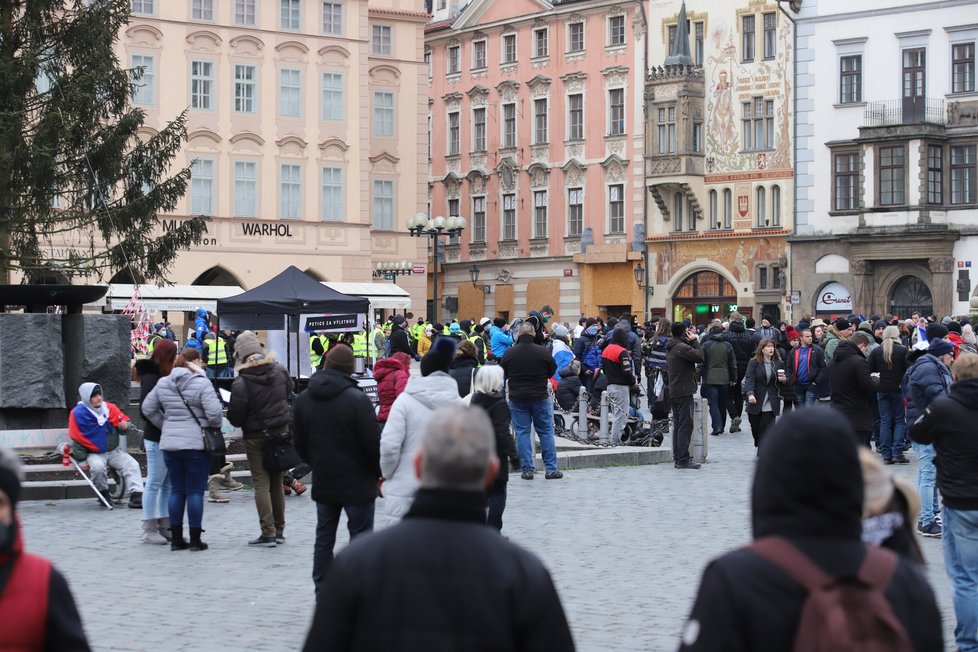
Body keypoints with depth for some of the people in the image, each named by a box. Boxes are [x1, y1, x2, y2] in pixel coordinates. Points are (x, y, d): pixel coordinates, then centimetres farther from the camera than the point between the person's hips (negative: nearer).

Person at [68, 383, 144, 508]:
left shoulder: (110, 408, 1)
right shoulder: (78, 413, -10)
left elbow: (124, 421, 11)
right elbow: (77, 439, -6)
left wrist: (124, 425, -14)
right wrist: (82, 458, -9)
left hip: (114, 451, 4)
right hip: (94, 454, -4)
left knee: (132, 465, -20)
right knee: (97, 467, -35)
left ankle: (136, 495, -25)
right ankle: (103, 493, -11)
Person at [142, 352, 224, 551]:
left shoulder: (162, 384, 7)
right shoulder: (201, 383, -11)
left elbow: (148, 408, 13)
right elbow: (214, 412, -18)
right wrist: (214, 428, 2)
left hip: (170, 444, 5)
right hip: (196, 444, -5)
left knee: (176, 490, 12)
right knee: (195, 491, 1)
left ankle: (176, 538, 13)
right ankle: (195, 539, 3)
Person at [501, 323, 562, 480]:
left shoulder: (509, 353, -7)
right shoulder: (543, 352, -9)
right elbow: (552, 371, 3)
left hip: (517, 398, 0)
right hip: (540, 397, 0)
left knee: (522, 433, 5)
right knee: (546, 432, 8)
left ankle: (527, 469, 2)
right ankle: (551, 469, 7)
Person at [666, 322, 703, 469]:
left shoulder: (671, 348, 15)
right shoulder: (681, 347, -16)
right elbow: (699, 357, -21)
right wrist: (694, 341, -10)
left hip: (674, 391, 10)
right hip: (684, 391, -10)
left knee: (678, 425, 13)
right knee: (685, 425, -8)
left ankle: (677, 458, 17)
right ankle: (683, 460, -10)